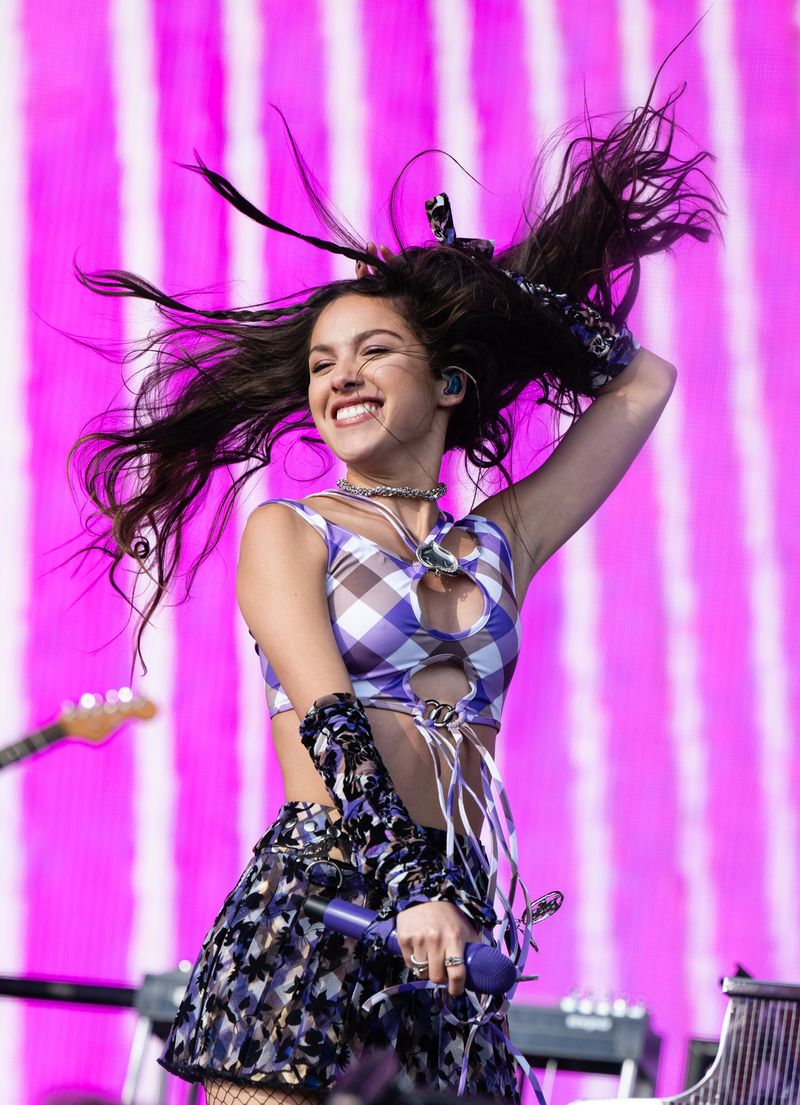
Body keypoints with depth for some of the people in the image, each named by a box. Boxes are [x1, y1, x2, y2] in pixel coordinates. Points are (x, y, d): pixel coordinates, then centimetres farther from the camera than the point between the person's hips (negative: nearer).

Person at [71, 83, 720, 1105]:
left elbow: (642, 383, 27)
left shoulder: (499, 544, 20)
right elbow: (329, 718, -7)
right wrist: (410, 887, -20)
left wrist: (495, 294, 28)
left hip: (450, 920, 4)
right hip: (317, 900, -4)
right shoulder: (288, 531, 8)